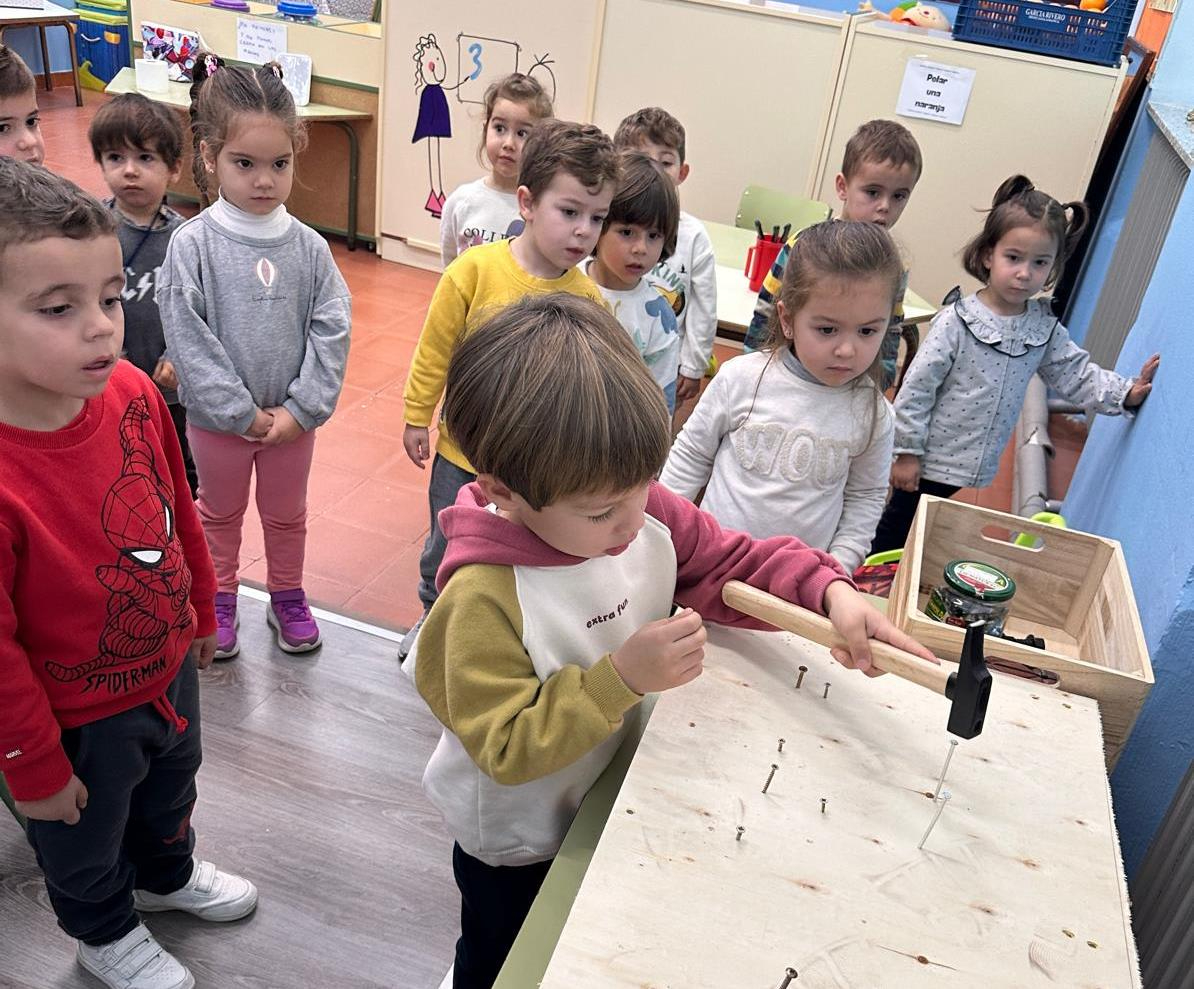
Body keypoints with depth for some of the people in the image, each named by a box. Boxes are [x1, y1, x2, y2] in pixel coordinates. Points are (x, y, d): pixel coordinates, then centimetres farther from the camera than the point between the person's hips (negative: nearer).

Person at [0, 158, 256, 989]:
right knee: (86, 842, 26)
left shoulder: (133, 392, -19)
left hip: (168, 669, 6)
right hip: (77, 717, -5)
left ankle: (167, 874, 65)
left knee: (171, 791, 34)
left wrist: (201, 610, 12)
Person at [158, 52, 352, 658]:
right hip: (217, 419, -1)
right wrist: (243, 413, -17)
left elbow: (332, 330, -9)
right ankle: (219, 602, 42)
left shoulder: (308, 246, -8)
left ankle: (287, 598, 43)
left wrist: (302, 409, -15)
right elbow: (187, 340, -17)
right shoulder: (191, 244, -15)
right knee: (220, 514, 21)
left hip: (294, 419, 2)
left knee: (287, 516, 21)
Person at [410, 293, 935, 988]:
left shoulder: (647, 512, -18)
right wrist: (621, 678, -41)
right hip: (516, 846, -5)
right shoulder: (484, 598, -37)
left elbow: (734, 564, -6)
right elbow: (506, 748, -32)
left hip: (611, 806, 6)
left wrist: (829, 590, -22)